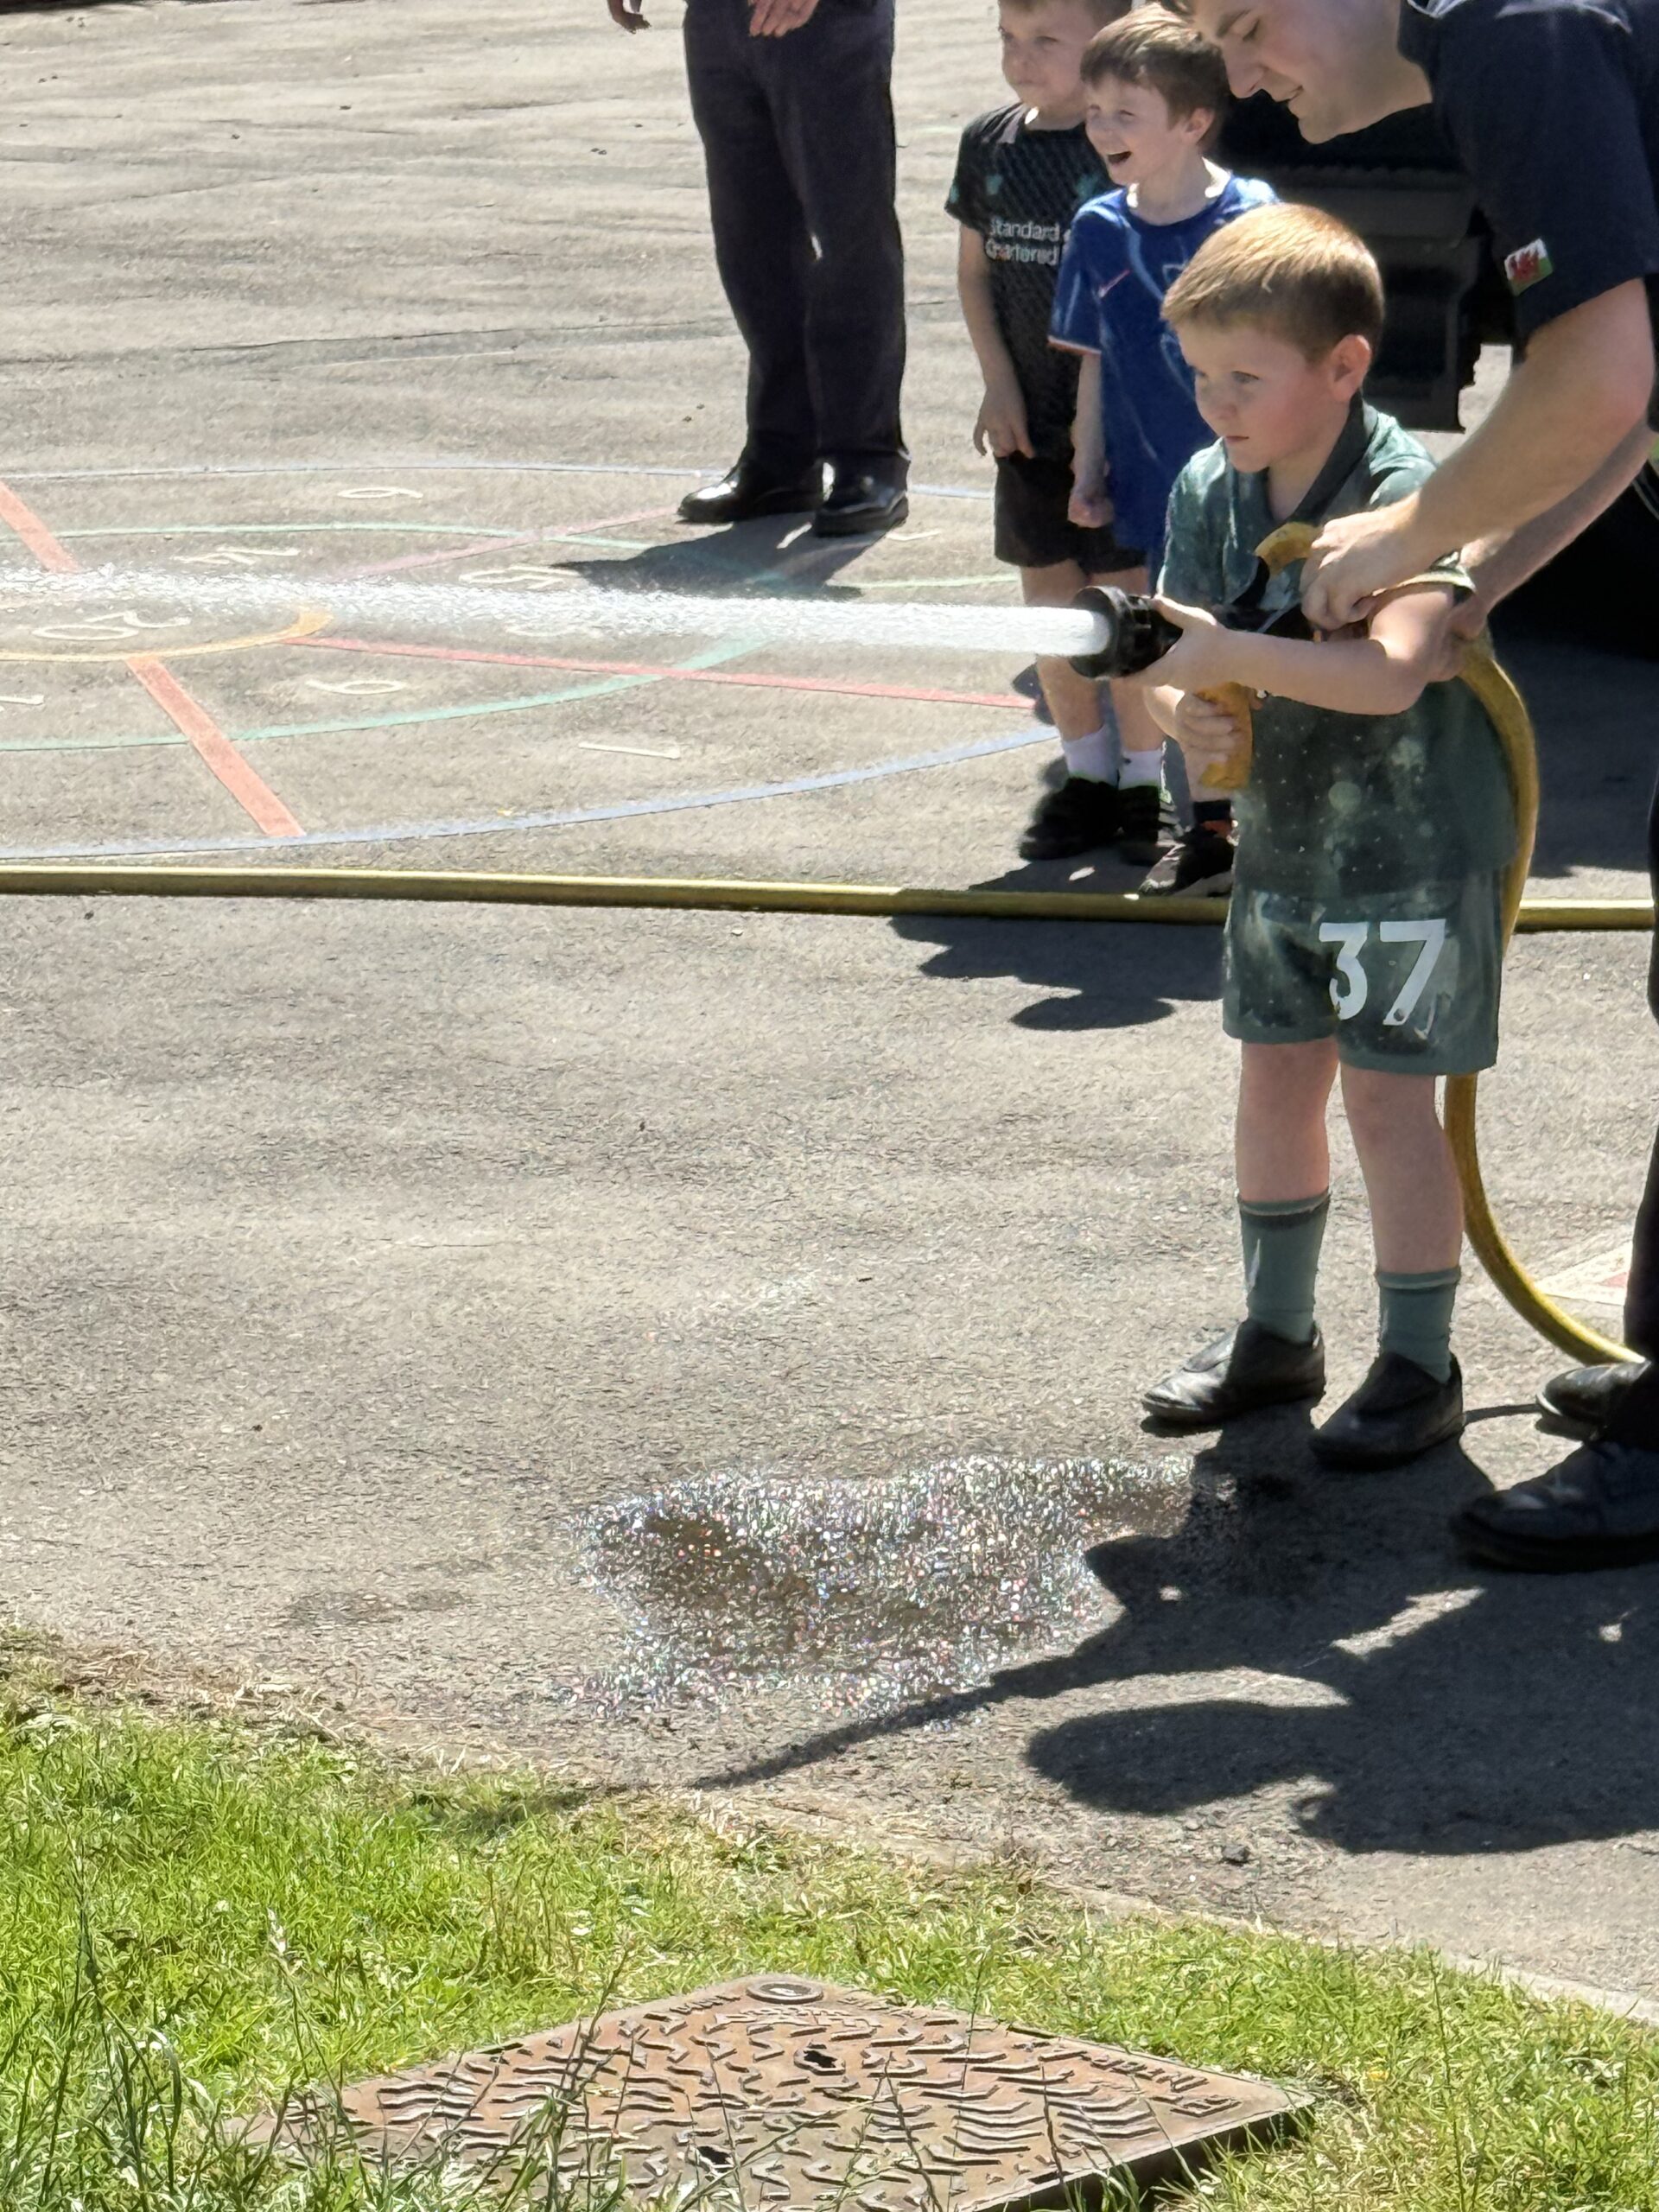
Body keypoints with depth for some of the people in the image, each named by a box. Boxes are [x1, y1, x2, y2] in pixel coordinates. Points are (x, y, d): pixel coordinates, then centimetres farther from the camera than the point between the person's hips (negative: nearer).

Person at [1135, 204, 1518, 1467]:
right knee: (1274, 1078, 15)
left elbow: (1392, 671, -37)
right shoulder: (1211, 493, -1)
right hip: (1283, 841, 7)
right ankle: (1277, 1335, 30)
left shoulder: (1405, 491, -23)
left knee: (1388, 1098, -3)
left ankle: (1420, 1367, 9)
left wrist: (1230, 656, -39)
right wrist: (1182, 710, -23)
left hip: (1414, 851, -7)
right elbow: (1183, 655, 0)